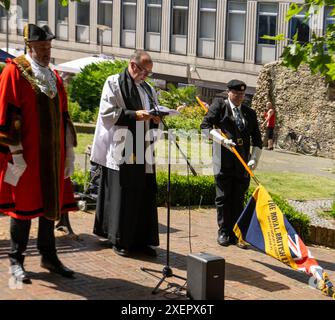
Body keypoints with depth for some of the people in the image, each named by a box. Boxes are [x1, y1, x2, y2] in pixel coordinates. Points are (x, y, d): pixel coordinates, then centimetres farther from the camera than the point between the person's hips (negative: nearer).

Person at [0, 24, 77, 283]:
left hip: (52, 155, 6)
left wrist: (69, 150, 13)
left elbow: (63, 115, 17)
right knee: (25, 205, -1)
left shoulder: (54, 77, 14)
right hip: (27, 154, -6)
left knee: (51, 204, 11)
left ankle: (49, 256, 22)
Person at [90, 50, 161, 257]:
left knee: (144, 196, 4)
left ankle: (141, 240, 11)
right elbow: (107, 114, -10)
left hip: (143, 152, 6)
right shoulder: (114, 83, 0)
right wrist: (134, 115, -17)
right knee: (122, 196, -2)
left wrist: (155, 119, -1)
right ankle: (120, 240, 7)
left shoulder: (149, 89, 19)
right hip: (122, 151, -6)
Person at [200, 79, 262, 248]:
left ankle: (235, 234, 11)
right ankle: (223, 232, 12)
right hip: (223, 162, -3)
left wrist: (254, 159, -1)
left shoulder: (250, 113, 14)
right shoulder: (219, 105, 3)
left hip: (242, 164, 3)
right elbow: (205, 125, -5)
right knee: (223, 198, 2)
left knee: (238, 200, 5)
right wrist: (222, 140, -16)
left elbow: (257, 140, 13)